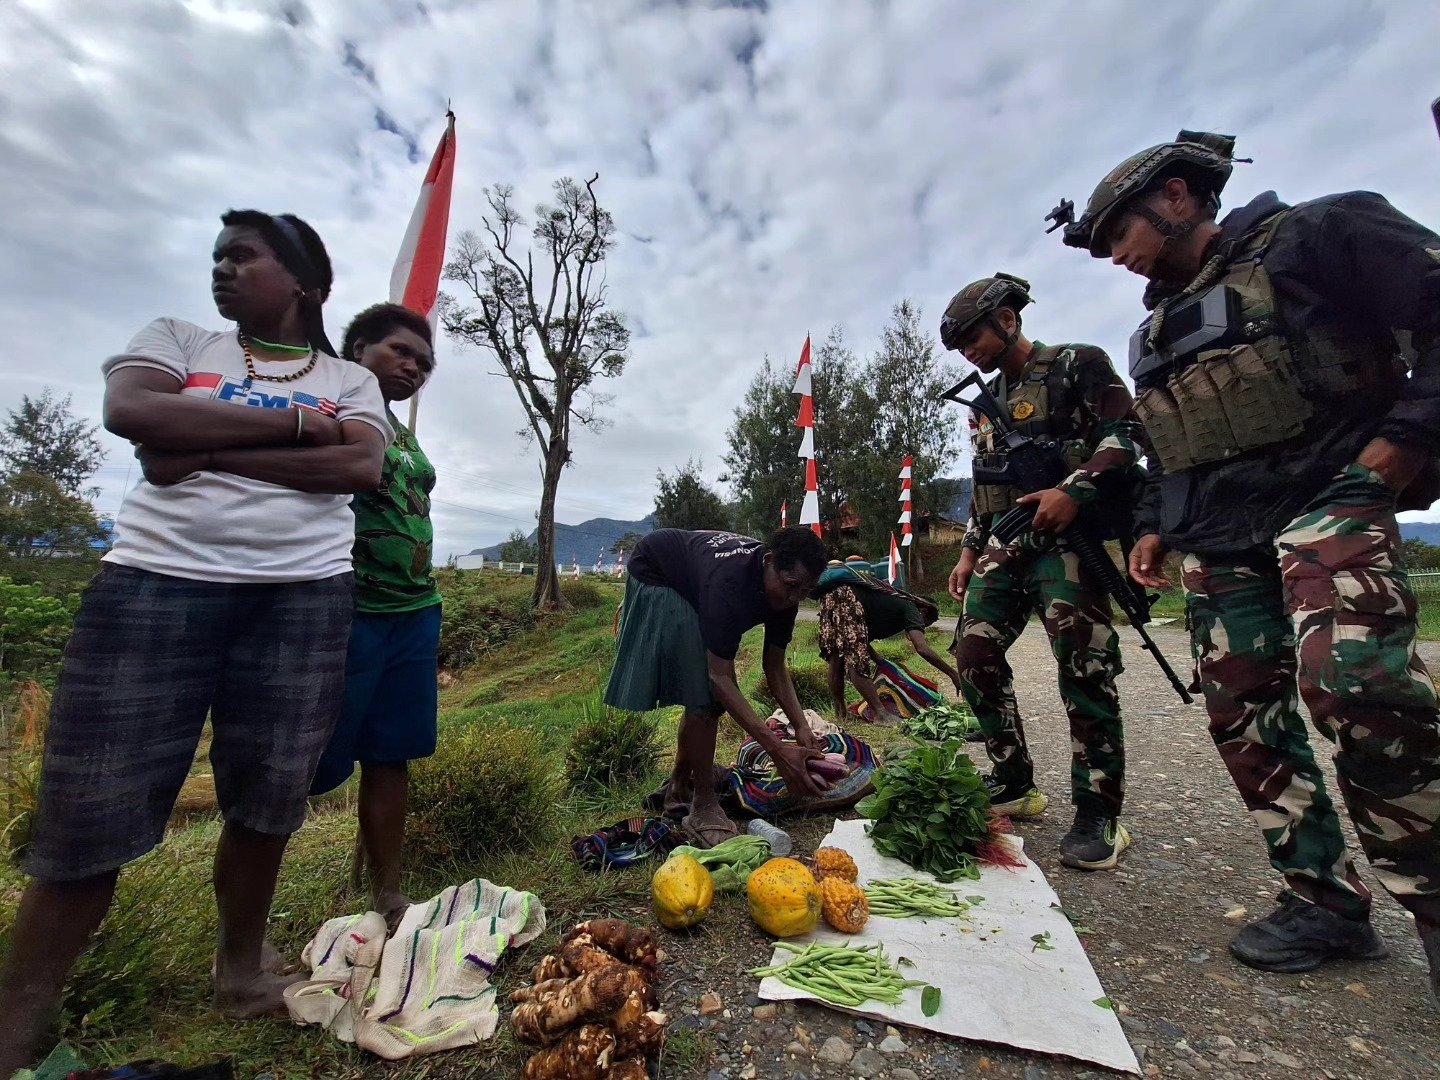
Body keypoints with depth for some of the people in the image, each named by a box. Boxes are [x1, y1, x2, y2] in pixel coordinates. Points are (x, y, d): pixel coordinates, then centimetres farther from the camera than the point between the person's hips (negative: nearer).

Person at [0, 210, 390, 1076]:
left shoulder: (352, 379, 12)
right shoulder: (175, 340, 15)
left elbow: (362, 466, -7)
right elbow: (132, 413, -6)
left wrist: (207, 450, -7)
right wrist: (296, 423, -7)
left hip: (303, 598, 0)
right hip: (156, 584, 1)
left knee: (267, 800, 8)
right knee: (90, 812, 3)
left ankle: (242, 961, 29)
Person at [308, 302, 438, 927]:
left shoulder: (405, 435, 19)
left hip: (415, 612, 7)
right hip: (348, 611, -7)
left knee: (390, 758, 12)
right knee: (308, 767, 0)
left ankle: (387, 899, 24)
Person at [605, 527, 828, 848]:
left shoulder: (785, 592, -19)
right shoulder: (730, 582, -43)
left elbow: (775, 667, -11)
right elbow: (719, 677, -41)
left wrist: (801, 727, -25)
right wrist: (778, 750, -44)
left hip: (694, 587, 8)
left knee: (707, 695, 8)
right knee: (703, 692, -18)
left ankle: (679, 789, 26)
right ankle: (703, 809, -5)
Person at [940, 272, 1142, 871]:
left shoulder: (1077, 364, 3)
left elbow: (1124, 432, -9)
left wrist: (1076, 490, -24)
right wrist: (969, 551, 17)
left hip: (1065, 537, -7)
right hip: (1004, 546, 7)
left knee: (1083, 669, -12)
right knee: (974, 654, -2)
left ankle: (1100, 815, 1)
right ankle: (1015, 785, 12)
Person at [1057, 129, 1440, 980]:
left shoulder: (1316, 236, 2)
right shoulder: (1160, 327, 22)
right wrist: (1155, 524, 16)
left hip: (1325, 497, -6)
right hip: (1216, 539, 7)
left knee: (1352, 679, -27)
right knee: (1243, 713, 1)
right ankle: (1326, 900, 12)